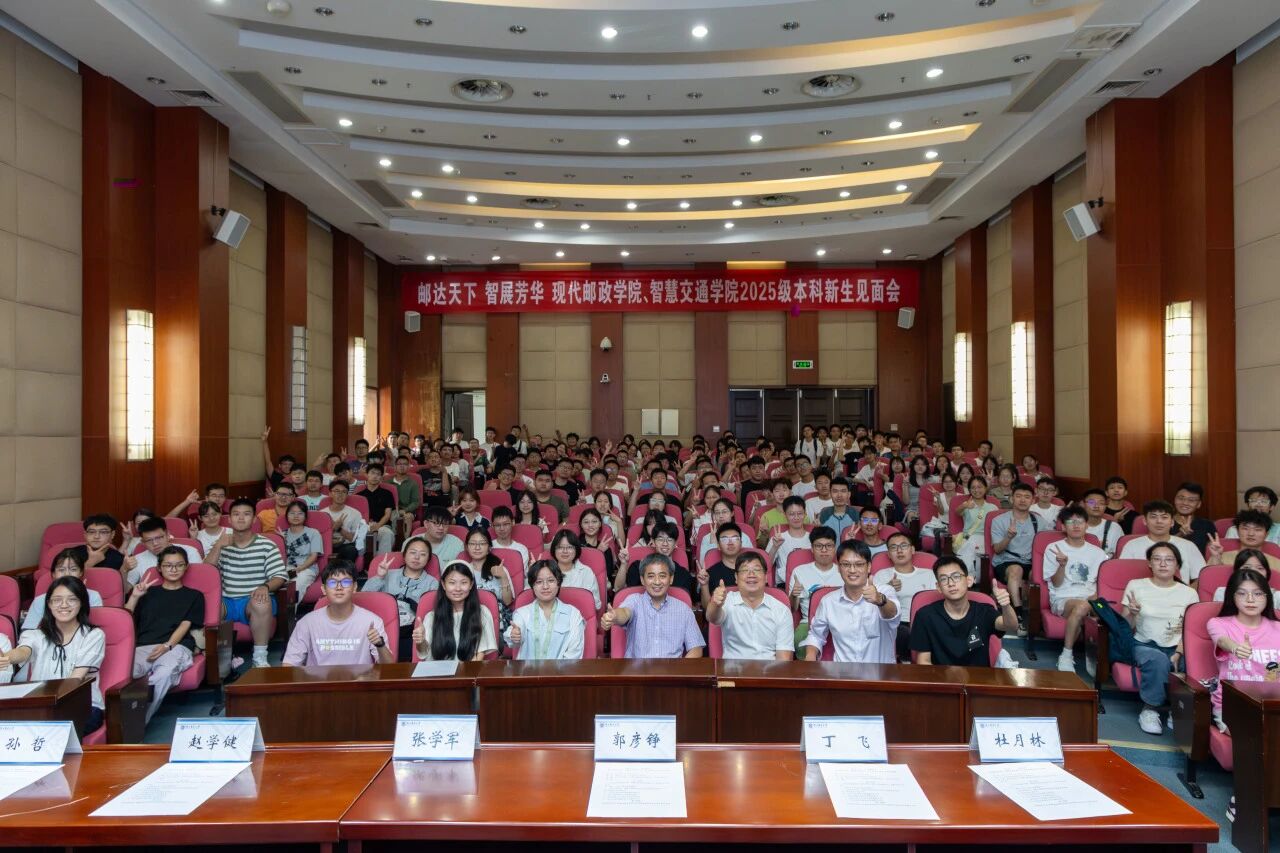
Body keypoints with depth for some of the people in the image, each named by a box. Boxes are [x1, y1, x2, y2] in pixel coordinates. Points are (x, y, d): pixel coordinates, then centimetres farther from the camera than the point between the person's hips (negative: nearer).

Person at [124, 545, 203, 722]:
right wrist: (134, 597, 9)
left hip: (177, 646, -2)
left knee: (164, 673, -39)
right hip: (143, 646, 2)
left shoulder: (194, 596, 22)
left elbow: (185, 625, 7)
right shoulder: (148, 592, 29)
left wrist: (167, 645, -11)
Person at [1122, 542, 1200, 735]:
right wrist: (1133, 614, -17)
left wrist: (1177, 655, -15)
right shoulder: (1135, 586, 8)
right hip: (1144, 645, -1)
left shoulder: (1189, 593, 12)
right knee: (1158, 659, -37)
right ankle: (1150, 708, -17)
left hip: (1176, 648, 2)